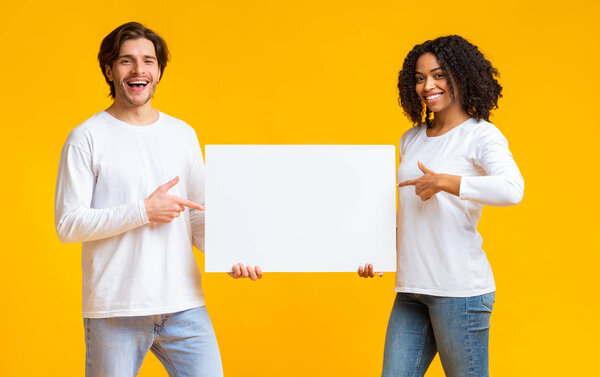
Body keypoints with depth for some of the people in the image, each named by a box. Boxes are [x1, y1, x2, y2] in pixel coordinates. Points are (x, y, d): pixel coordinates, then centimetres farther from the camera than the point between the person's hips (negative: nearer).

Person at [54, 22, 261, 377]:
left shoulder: (183, 135, 12)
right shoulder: (87, 138, -2)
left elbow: (200, 218, 13)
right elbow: (68, 223, -8)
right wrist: (144, 211, -14)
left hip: (184, 307, 4)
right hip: (116, 311, -3)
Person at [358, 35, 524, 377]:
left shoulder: (481, 135, -5)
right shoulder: (411, 139, 15)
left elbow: (512, 190, -25)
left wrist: (445, 182, -21)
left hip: (461, 288, -6)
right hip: (411, 289, 7)